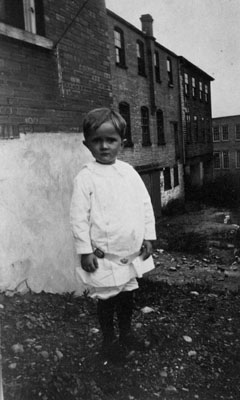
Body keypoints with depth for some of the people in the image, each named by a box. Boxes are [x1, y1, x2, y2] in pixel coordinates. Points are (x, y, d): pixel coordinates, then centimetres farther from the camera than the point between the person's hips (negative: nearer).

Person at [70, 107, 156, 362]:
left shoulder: (129, 172, 2)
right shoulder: (86, 177, -12)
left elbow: (146, 204, 5)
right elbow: (79, 217, -13)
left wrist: (148, 236, 2)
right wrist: (85, 251, -14)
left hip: (132, 252, 5)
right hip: (104, 256, -4)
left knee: (127, 294, 20)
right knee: (106, 299, 11)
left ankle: (126, 332, 43)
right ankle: (109, 339, 34)